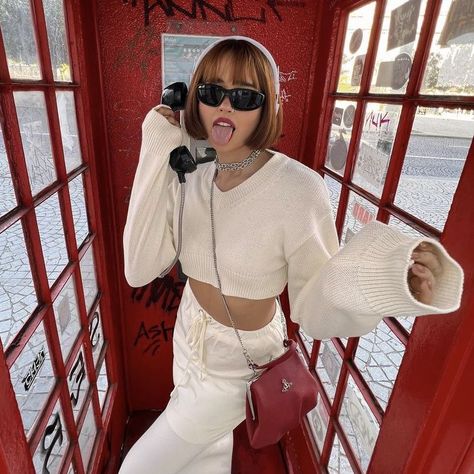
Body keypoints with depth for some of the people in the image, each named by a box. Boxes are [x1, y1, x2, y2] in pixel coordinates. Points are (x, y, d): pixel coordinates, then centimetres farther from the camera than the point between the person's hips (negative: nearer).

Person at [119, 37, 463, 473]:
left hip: (235, 367, -5)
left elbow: (313, 310, -21)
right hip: (189, 339, 5)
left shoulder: (298, 188, -28)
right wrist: (156, 157, -23)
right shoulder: (191, 177, -10)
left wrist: (379, 284, -42)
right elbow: (139, 270, -19)